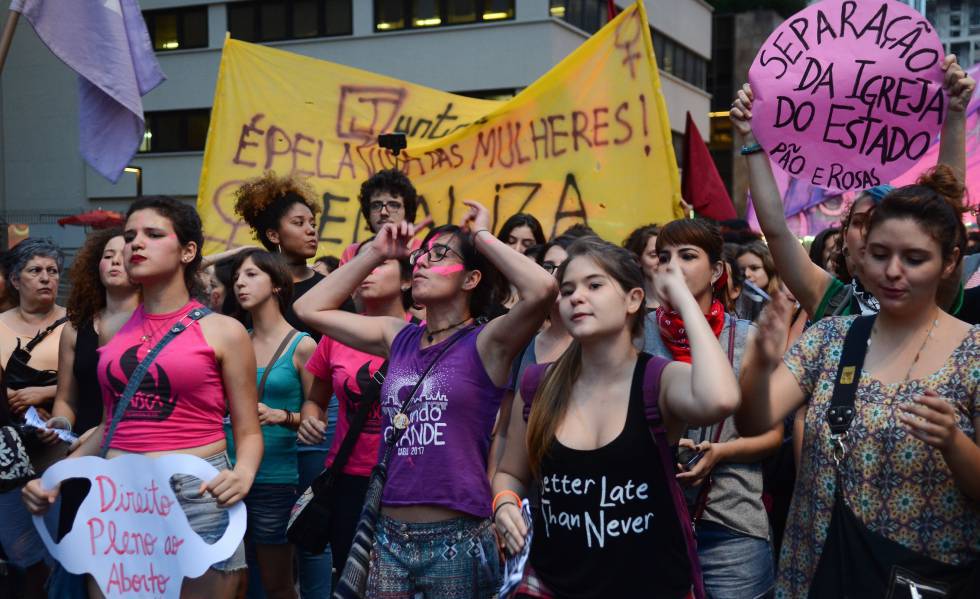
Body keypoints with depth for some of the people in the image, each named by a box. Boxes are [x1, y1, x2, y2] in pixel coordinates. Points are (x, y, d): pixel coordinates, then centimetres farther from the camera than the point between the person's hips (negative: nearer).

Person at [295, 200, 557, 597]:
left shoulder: (486, 343, -7)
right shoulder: (398, 337, 8)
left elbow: (542, 289, -25)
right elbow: (310, 308, 12)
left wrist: (483, 237, -11)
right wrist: (376, 252, 7)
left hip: (457, 540, -4)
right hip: (389, 536, 5)